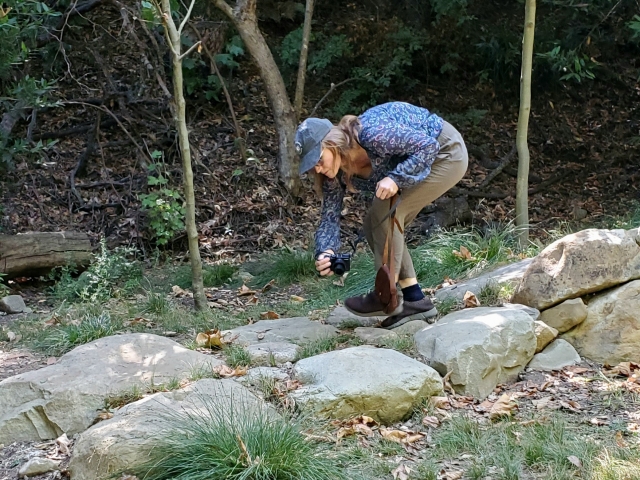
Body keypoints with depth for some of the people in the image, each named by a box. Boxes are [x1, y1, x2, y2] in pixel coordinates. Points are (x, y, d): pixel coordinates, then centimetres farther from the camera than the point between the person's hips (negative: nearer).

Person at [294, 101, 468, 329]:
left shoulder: (373, 135, -34)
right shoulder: (336, 172, -10)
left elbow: (428, 145, -29)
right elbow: (330, 216, -11)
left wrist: (396, 179, -37)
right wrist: (325, 253, -28)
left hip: (446, 152, -8)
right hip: (416, 162, 8)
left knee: (385, 211, -19)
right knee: (374, 224, 0)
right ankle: (415, 300, 5)